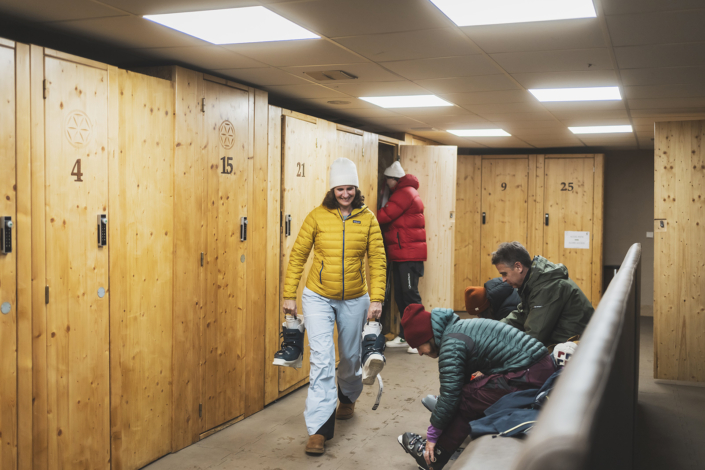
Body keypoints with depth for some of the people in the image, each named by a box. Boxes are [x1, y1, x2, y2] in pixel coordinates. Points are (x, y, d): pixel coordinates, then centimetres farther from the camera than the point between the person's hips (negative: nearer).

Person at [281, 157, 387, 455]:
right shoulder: (317, 216, -6)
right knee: (322, 359, -10)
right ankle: (319, 428, -4)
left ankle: (347, 398, 50)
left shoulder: (367, 219, -3)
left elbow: (377, 261, -3)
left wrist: (376, 299, -10)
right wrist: (289, 295, -3)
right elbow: (297, 256, -2)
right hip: (318, 298, -2)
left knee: (351, 357, 18)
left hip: (354, 300, 2)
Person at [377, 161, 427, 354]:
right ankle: (405, 336, 17)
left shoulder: (405, 193, -11)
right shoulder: (403, 192, 21)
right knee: (400, 295, 11)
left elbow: (385, 215, -17)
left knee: (410, 293, -9)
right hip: (400, 254, 10)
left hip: (409, 254, -10)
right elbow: (392, 220, 14)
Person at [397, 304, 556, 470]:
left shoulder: (451, 344, -14)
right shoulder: (457, 329, 15)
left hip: (527, 376, -10)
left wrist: (431, 436, -3)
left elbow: (449, 395, -14)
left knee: (464, 401, -7)